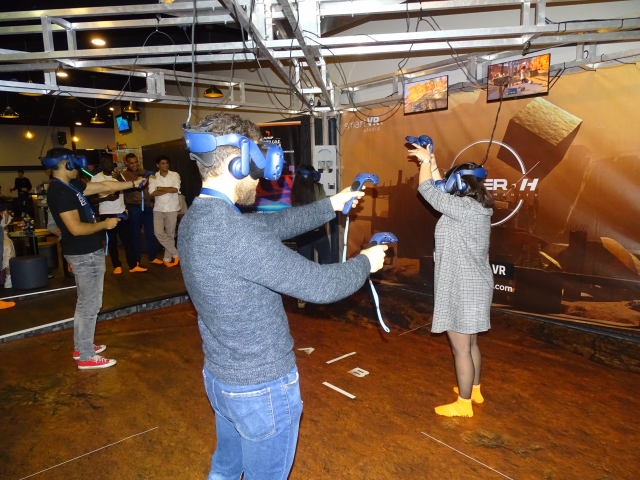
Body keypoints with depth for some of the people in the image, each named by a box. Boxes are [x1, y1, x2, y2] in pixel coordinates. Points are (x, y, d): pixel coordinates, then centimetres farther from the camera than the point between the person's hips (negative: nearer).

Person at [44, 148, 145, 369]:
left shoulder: (70, 186, 9)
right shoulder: (61, 192, -20)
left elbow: (104, 186, 16)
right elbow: (76, 228, -25)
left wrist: (133, 183, 17)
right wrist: (105, 224, -13)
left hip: (86, 253, 10)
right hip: (85, 255, -10)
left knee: (85, 303, 19)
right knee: (89, 305, -1)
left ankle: (81, 348, 33)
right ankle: (86, 357, 11)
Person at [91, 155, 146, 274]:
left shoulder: (119, 175, 6)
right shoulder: (95, 178, -3)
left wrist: (121, 180, -19)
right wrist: (106, 198, -21)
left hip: (121, 212, 2)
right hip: (106, 214, -2)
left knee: (127, 239, 2)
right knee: (112, 241, 7)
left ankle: (133, 265, 5)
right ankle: (117, 266, 18)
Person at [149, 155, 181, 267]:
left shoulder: (174, 175, -1)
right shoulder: (153, 177, 2)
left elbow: (175, 189, -16)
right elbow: (152, 193, -11)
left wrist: (160, 188, -7)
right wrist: (169, 190, -12)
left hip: (172, 209, -1)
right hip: (158, 209, 1)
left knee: (170, 234, 5)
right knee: (158, 233, -11)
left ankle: (168, 258, 18)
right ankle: (175, 253, 5)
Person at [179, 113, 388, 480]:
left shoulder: (195, 219, -2)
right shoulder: (233, 233, -32)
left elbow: (273, 224, 6)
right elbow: (319, 285, -27)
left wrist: (330, 206, 11)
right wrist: (365, 263, -8)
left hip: (219, 377, 9)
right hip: (263, 387, -8)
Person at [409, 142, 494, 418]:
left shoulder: (466, 207, -20)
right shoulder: (473, 207, 8)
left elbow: (429, 192, -14)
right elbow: (442, 194, 18)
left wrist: (425, 161, 0)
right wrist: (432, 165, 15)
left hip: (463, 289, -10)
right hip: (471, 287, 10)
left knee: (460, 349, 3)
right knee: (470, 344, 23)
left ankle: (463, 404, 17)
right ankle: (474, 390, 39)